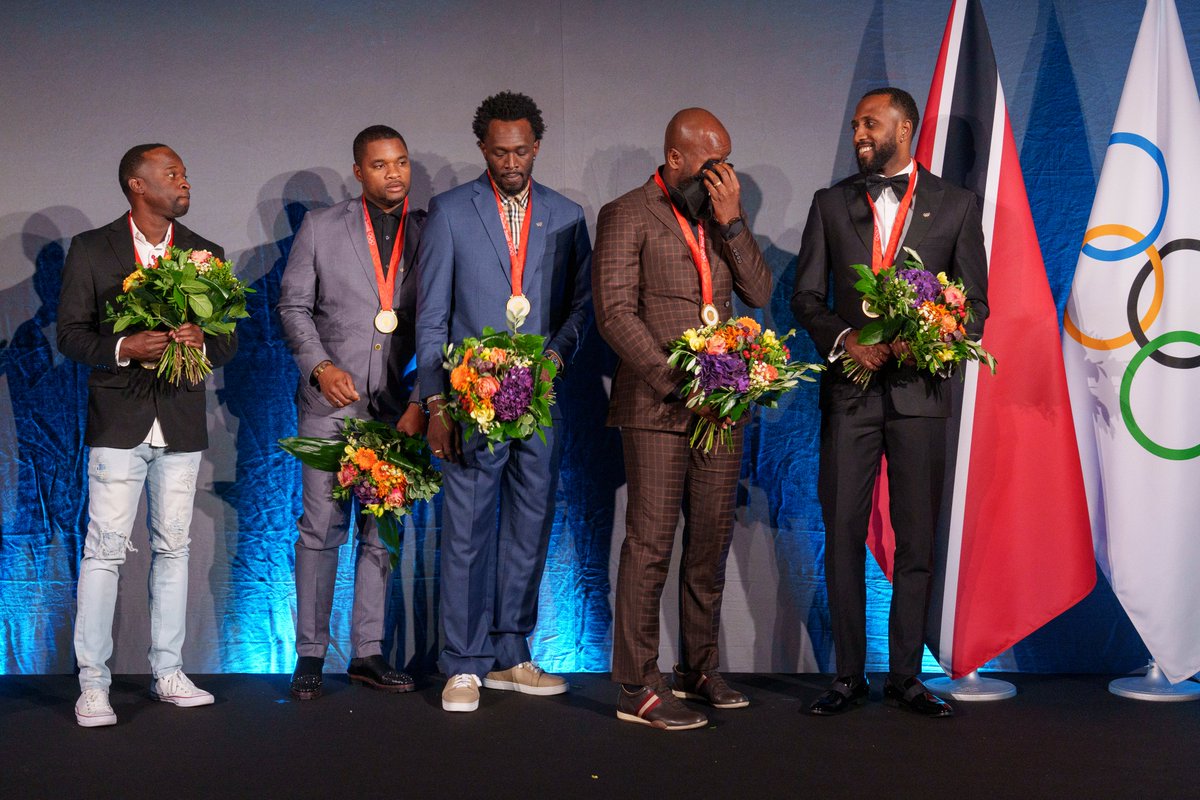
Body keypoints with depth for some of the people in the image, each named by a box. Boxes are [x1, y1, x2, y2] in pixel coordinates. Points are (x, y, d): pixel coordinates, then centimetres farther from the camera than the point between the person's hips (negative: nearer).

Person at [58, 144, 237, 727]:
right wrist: (123, 347, -19)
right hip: (119, 420, -3)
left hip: (182, 422, 4)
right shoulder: (91, 250, 1)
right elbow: (70, 334, -2)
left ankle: (168, 672, 17)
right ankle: (92, 683, 1)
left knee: (173, 547, 8)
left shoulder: (205, 254, 10)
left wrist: (200, 343, -14)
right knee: (105, 548, -5)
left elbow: (228, 341, 9)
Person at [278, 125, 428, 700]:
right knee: (321, 528, -1)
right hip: (331, 400, -1)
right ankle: (310, 655, 9)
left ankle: (368, 653, 16)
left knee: (382, 531, 7)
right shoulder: (320, 228, 4)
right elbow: (293, 304, 5)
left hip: (398, 406, 2)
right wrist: (320, 366, -9)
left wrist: (422, 401, -5)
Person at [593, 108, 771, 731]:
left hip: (719, 404, 6)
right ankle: (637, 690, 1)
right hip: (657, 407, -6)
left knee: (711, 542, 10)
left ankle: (699, 671, 22)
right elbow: (615, 313, -10)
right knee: (651, 545, -5)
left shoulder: (720, 218, 17)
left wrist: (732, 221, -4)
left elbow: (759, 293, 7)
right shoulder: (627, 216, -2)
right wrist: (677, 383, -16)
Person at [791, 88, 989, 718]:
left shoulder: (955, 206, 7)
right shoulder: (831, 204, 11)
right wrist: (846, 339, -9)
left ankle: (905, 676, 15)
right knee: (843, 535, 1)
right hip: (849, 389, 1)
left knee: (917, 541, 4)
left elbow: (975, 303, 7)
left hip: (919, 390, -1)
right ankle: (849, 677, 12)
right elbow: (806, 297, 9)